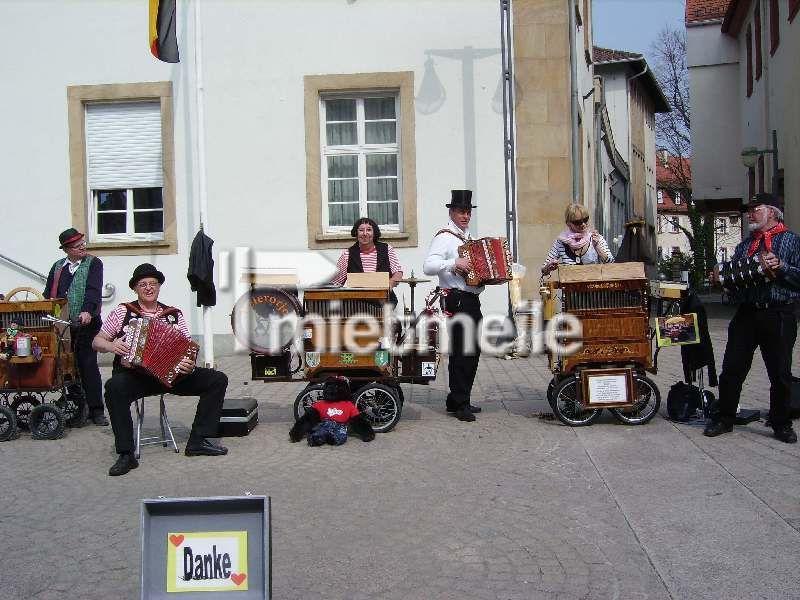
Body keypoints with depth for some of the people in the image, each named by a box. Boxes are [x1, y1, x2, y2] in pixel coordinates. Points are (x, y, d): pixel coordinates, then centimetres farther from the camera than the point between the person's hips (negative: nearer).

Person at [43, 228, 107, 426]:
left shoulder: (94, 263, 2)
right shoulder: (57, 267, 16)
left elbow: (93, 290, -12)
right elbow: (48, 294, 16)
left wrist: (87, 311, -26)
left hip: (86, 324, -4)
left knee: (88, 366, -4)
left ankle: (96, 410, 0)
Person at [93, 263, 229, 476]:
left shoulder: (174, 315, 13)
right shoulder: (123, 312, 8)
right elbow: (97, 341, 11)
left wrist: (189, 364, -14)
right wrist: (110, 345, -12)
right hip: (133, 374, -2)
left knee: (218, 379, -13)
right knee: (114, 387, -37)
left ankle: (198, 442, -11)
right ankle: (126, 455, -29)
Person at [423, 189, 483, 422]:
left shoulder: (467, 237, 20)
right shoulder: (445, 237, -9)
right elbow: (428, 266, -22)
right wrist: (454, 264, -32)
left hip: (472, 300, 10)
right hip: (456, 301, -10)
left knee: (472, 351, 13)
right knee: (461, 352, -9)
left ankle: (457, 400, 23)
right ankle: (460, 404, -2)